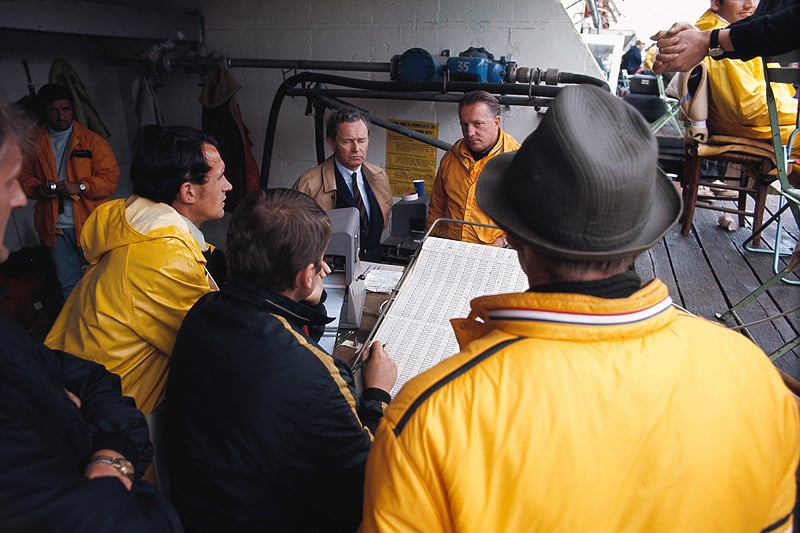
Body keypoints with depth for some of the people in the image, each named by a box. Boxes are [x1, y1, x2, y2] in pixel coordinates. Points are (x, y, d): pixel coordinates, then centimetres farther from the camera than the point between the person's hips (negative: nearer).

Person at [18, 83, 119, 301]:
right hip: (55, 227, 3)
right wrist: (38, 188, -10)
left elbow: (110, 178, -8)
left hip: (90, 225, -2)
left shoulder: (92, 140, -3)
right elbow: (24, 177, 11)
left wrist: (80, 187, -21)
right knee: (68, 285, 14)